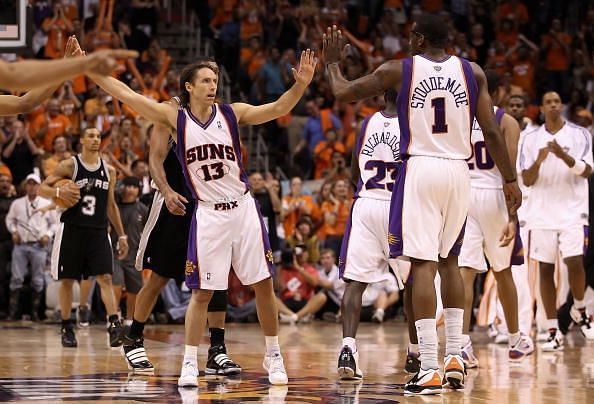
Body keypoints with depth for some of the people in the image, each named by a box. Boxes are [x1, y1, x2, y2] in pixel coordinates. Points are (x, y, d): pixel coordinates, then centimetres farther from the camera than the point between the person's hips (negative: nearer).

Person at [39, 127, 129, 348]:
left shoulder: (109, 171, 9)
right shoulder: (69, 166, -2)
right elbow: (42, 188, -3)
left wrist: (121, 235, 14)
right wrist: (59, 192, -24)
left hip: (98, 231, 2)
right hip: (71, 230, -2)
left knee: (105, 278, -11)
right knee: (67, 280, 3)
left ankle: (114, 325, -19)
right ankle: (67, 328, 15)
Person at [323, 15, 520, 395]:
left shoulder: (399, 70, 0)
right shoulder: (473, 72, 5)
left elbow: (344, 92, 8)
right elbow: (491, 131, 1)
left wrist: (332, 62, 27)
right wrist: (510, 179, 7)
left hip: (420, 169, -3)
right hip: (458, 171, 3)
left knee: (423, 265, -5)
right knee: (450, 261, 19)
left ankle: (430, 369, -11)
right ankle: (455, 356, 14)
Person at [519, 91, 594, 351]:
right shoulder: (531, 139, 8)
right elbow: (527, 181, 4)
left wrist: (564, 156, -24)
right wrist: (538, 161, -16)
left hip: (572, 210, -2)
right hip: (542, 212, 2)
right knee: (545, 269, 0)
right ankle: (553, 332, 4)